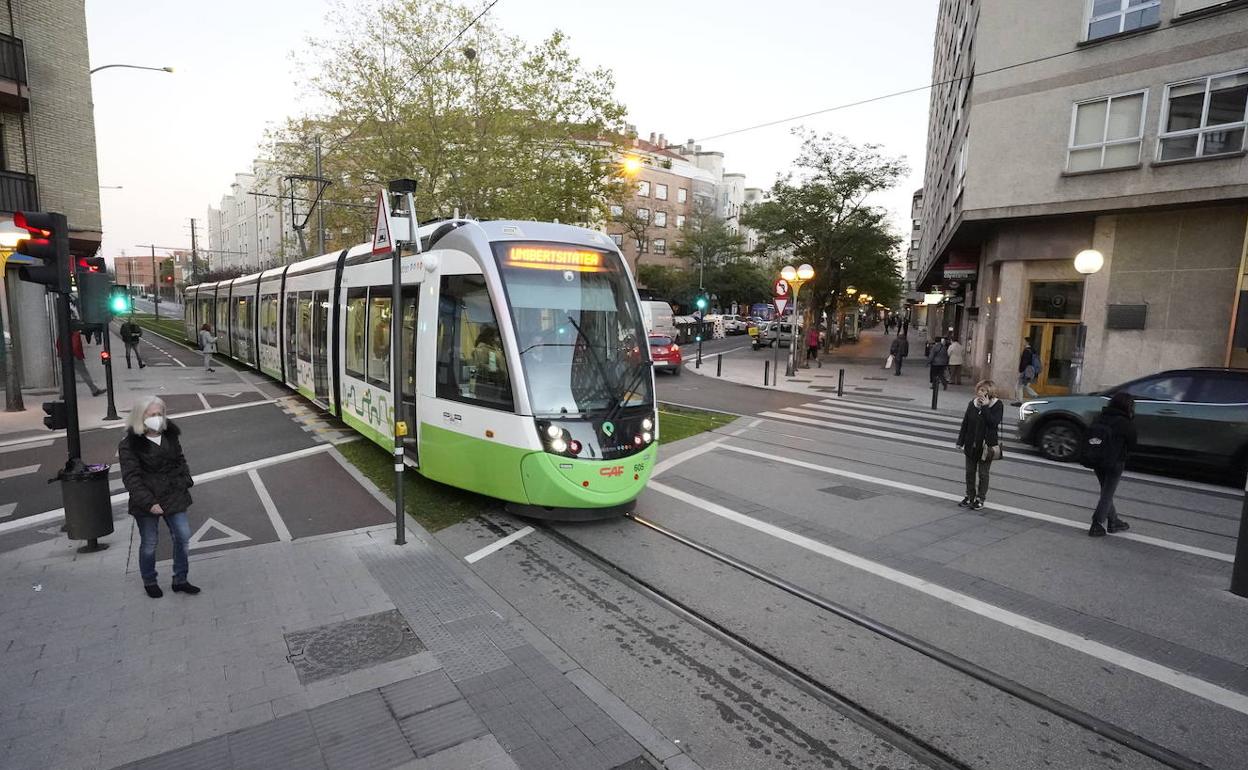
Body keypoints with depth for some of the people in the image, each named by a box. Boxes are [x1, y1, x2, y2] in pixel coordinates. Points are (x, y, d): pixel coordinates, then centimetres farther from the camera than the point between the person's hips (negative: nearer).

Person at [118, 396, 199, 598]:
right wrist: (148, 502, -21)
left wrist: (186, 480, 2)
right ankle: (149, 583, 31)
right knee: (149, 544, 9)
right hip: (147, 503, -4)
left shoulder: (170, 435, 4)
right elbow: (131, 478, -15)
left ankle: (180, 581, 20)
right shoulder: (130, 445, -12)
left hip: (174, 497, 5)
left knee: (182, 537, 5)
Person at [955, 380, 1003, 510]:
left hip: (986, 445, -4)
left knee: (983, 474, 6)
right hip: (971, 444, 5)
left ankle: (980, 499, 17)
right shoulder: (972, 403, 2)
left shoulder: (997, 405, -11)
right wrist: (961, 442, 6)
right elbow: (965, 423, 6)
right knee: (970, 472, 12)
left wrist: (985, 406, -24)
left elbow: (993, 423, -24)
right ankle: (970, 497, 25)